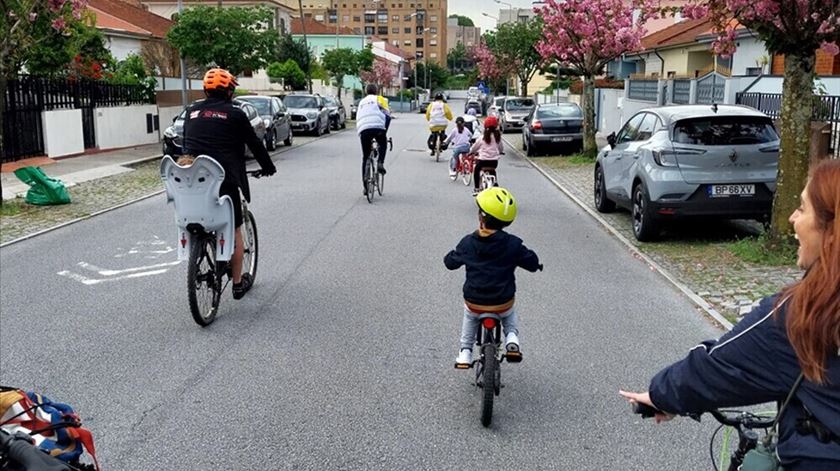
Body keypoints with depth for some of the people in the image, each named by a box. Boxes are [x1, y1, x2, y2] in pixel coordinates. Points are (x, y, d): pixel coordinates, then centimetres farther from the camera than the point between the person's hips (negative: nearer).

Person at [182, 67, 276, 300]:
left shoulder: (192, 111, 12)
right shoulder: (235, 115, -2)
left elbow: (185, 144, 21)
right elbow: (255, 144, 6)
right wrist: (268, 167, 22)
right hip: (223, 179, -4)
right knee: (234, 231, 9)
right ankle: (238, 284, 15)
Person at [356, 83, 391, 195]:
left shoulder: (361, 102, 33)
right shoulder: (379, 99, 20)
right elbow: (387, 115, 8)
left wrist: (360, 132, 42)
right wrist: (385, 132, 12)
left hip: (363, 129, 3)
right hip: (377, 127, -3)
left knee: (365, 157, 11)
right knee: (383, 145, 28)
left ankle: (365, 187, 10)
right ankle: (380, 163, 2)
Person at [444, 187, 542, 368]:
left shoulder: (468, 243, -8)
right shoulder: (513, 244, -9)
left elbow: (450, 262, 5)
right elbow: (533, 263, 0)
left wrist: (451, 255, 27)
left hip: (474, 302, 0)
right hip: (503, 302, 0)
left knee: (469, 316, 34)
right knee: (510, 315, 35)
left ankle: (465, 352, 25)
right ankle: (512, 339, 11)